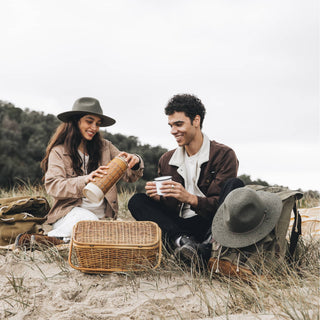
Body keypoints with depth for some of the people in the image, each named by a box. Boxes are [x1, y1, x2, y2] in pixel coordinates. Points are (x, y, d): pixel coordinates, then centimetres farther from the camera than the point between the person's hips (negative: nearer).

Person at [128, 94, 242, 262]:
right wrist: (157, 197, -10)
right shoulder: (166, 160, 15)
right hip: (179, 225, 4)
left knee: (234, 185, -26)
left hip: (210, 225, -3)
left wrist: (190, 198, -26)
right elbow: (168, 208, 14)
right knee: (137, 201, -14)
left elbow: (220, 206, -9)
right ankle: (181, 240, -38)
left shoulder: (224, 155, 0)